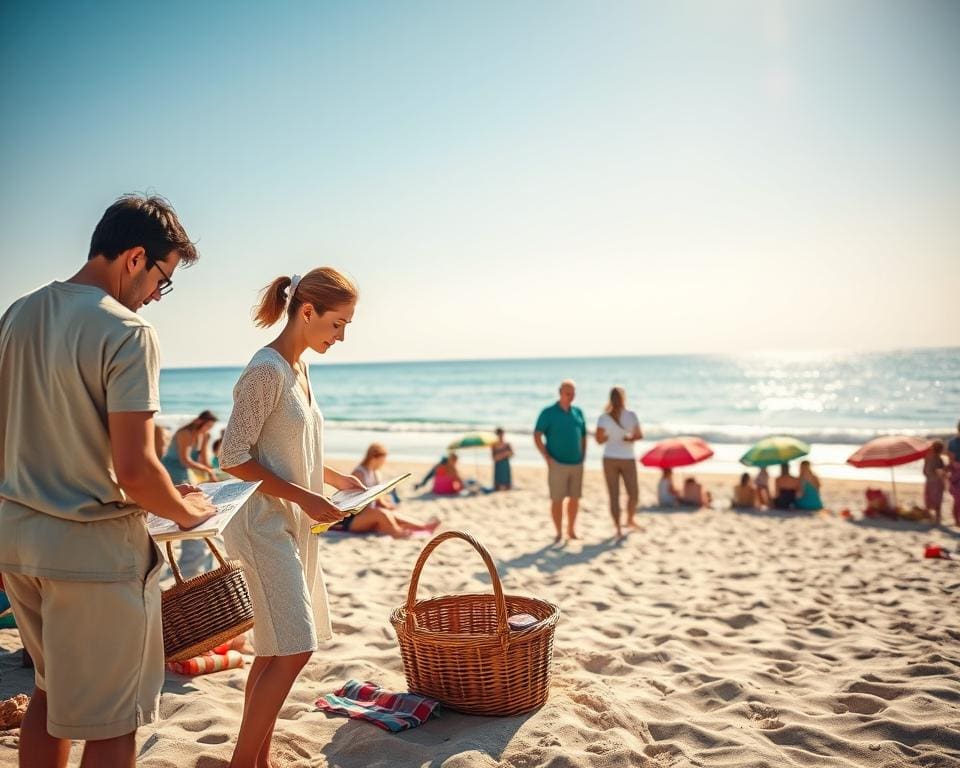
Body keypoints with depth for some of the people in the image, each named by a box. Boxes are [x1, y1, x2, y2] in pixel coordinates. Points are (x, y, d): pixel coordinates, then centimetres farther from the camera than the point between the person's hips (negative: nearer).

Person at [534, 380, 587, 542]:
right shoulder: (548, 412, -4)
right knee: (557, 499, -2)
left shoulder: (578, 412, 9)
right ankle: (559, 533, 8)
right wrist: (547, 458, -12)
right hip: (558, 464, -4)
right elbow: (537, 436, -7)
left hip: (577, 464, 4)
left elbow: (583, 436, 18)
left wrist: (583, 456, 9)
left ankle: (572, 530, 23)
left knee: (575, 498, 8)